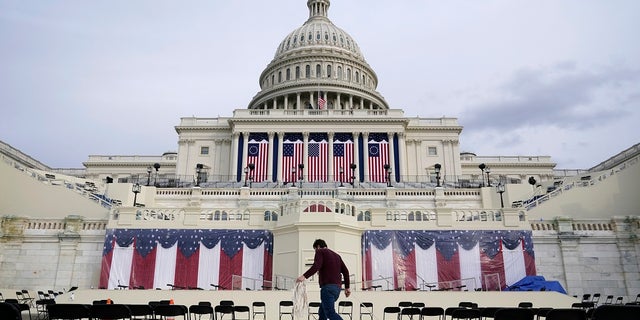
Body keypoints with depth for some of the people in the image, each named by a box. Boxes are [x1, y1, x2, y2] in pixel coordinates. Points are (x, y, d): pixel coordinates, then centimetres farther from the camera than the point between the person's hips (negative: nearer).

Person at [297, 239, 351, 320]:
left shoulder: (320, 252, 5)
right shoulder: (336, 255, 26)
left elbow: (316, 266, -15)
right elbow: (345, 271, 17)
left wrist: (304, 276, -21)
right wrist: (347, 287, 18)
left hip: (327, 286, -8)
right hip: (337, 287, 8)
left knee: (330, 313, -14)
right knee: (322, 313, 15)